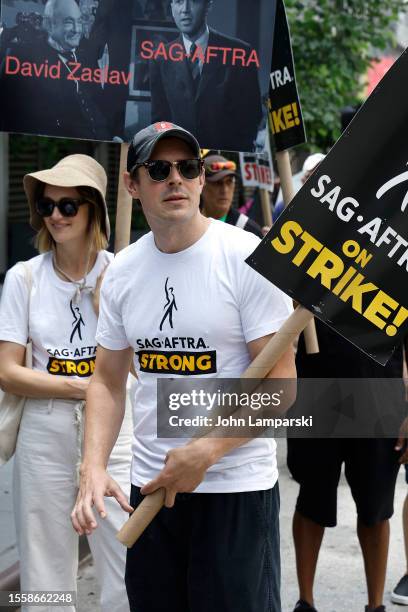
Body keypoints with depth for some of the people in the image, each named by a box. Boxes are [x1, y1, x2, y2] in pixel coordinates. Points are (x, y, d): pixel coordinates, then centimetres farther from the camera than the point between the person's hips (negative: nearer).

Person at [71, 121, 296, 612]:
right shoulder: (121, 272, 5)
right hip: (149, 483, 5)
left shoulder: (248, 257, -11)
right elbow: (108, 380, 12)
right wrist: (93, 467, -2)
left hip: (237, 487, -5)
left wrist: (203, 452, -19)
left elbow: (280, 383, -13)